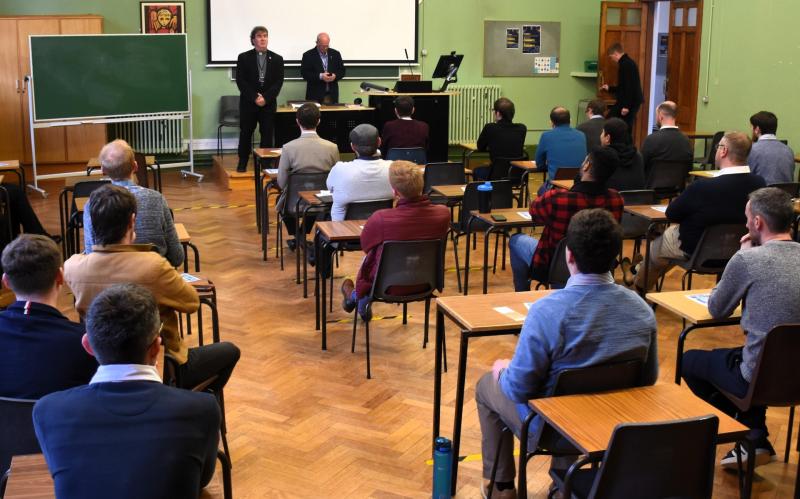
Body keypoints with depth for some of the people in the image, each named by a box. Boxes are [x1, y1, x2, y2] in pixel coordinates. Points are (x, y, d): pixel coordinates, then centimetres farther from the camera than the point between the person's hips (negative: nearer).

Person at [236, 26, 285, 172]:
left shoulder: (277, 59, 5)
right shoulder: (244, 58, 1)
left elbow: (278, 82, -1)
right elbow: (240, 81, -4)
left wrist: (265, 98, -13)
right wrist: (254, 97, -14)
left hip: (269, 103, 1)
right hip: (248, 102, -1)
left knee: (267, 134, 2)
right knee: (246, 133, 6)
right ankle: (243, 162, 16)